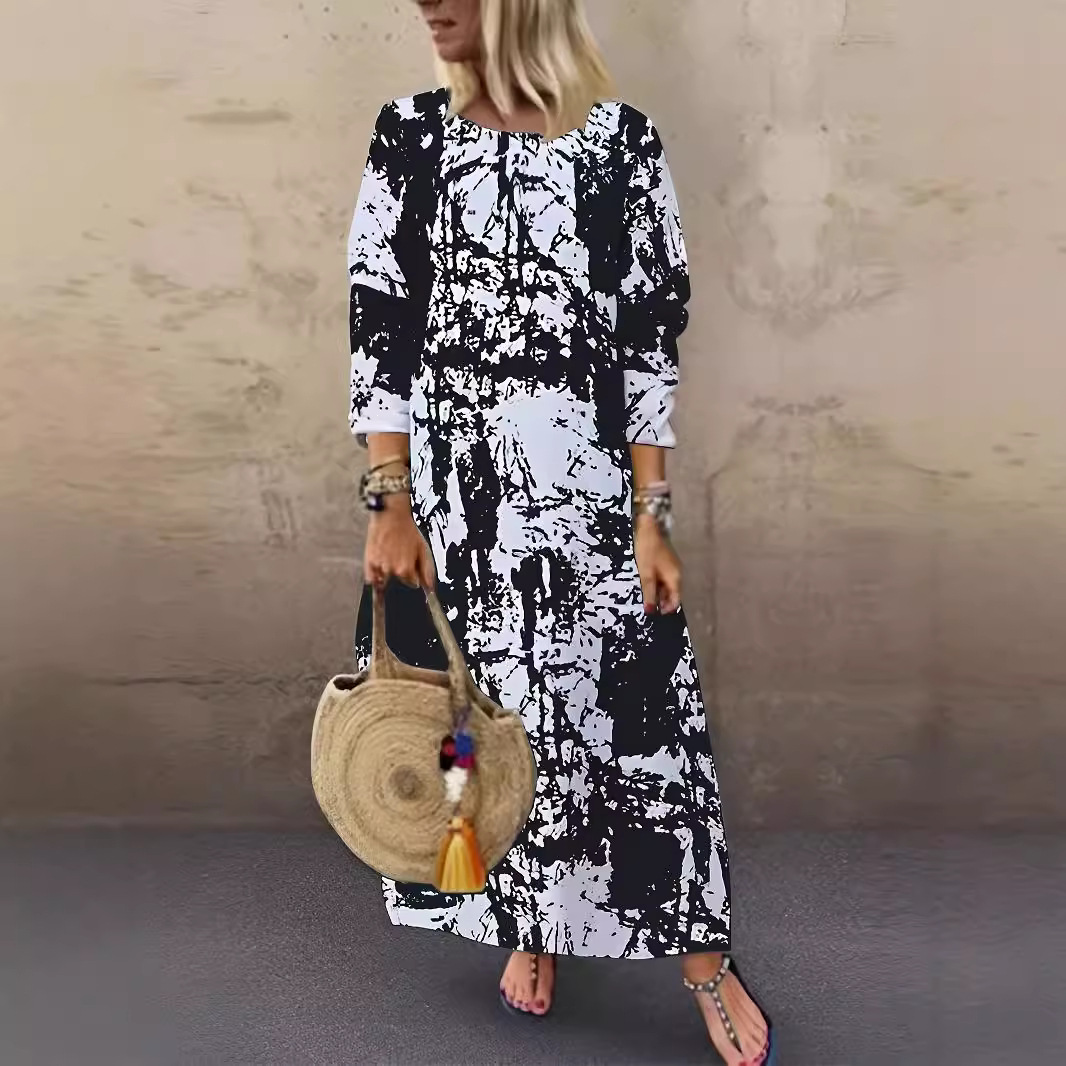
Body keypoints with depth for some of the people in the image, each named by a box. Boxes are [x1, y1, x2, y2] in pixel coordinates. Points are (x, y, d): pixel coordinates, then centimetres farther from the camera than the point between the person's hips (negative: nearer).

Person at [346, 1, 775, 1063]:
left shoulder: (621, 139, -1)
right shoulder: (407, 136, 4)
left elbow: (650, 341, -2)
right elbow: (378, 331, 1)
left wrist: (650, 516, -6)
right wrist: (390, 503, -6)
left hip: (589, 487, -1)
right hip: (452, 491, 2)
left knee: (637, 708, 2)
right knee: (489, 710, 12)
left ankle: (704, 959, 22)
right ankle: (530, 927, 35)